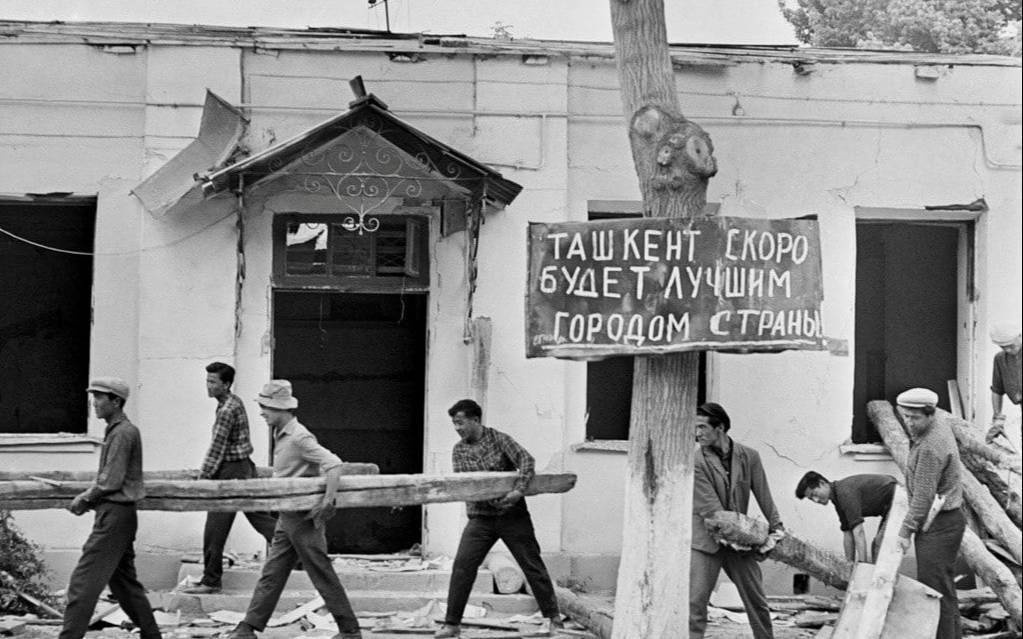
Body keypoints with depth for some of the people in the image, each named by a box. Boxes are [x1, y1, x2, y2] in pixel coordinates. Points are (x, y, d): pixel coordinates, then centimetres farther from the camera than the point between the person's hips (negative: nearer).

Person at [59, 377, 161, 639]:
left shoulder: (122, 433, -14)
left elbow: (111, 481, -18)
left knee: (83, 583, -9)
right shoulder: (115, 431, 16)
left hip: (114, 516, -10)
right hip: (116, 514, 10)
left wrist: (85, 499, -6)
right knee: (123, 581, 15)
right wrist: (87, 496, 6)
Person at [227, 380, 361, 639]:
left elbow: (333, 464, -27)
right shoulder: (280, 435, 11)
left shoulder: (299, 438, -19)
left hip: (304, 518, -9)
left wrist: (327, 502, -29)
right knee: (271, 574, 8)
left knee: (322, 575, -1)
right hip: (287, 519, 9)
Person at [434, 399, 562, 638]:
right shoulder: (458, 451, 3)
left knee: (532, 564, 3)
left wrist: (518, 489, -33)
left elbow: (526, 459, -19)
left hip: (512, 514, -3)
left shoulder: (499, 439, -7)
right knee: (462, 566, -9)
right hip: (481, 517, 3)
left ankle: (552, 617, 15)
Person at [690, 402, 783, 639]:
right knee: (694, 602, -10)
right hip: (705, 540, -3)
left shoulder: (749, 457, -1)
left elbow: (764, 496, 6)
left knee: (757, 601, 11)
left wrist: (776, 528, 3)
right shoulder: (696, 462, -12)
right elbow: (712, 510, -16)